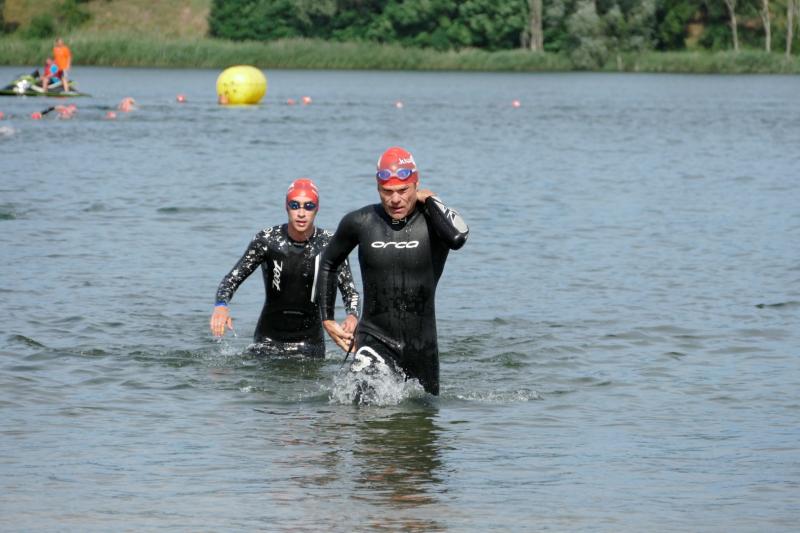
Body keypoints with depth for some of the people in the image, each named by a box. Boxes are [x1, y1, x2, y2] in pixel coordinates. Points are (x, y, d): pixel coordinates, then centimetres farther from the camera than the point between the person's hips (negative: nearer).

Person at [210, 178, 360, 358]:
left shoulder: (329, 244, -6)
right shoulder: (267, 240, -6)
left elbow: (350, 290, -1)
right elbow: (232, 279, -2)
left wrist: (352, 316, -23)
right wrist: (221, 305, -22)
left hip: (310, 340, 0)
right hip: (268, 338, 0)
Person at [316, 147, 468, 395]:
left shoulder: (432, 219, -7)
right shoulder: (360, 223, -1)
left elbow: (457, 237, -33)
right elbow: (328, 264, 17)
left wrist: (429, 200, -16)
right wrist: (327, 319, 13)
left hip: (422, 344, 1)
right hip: (374, 340, -1)